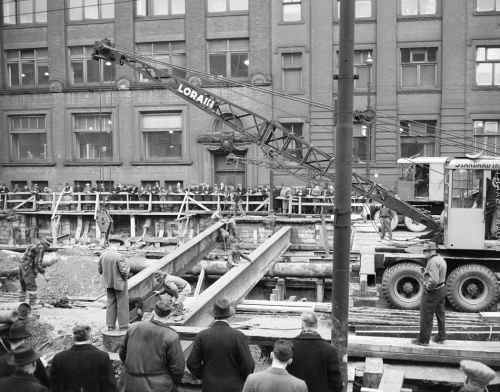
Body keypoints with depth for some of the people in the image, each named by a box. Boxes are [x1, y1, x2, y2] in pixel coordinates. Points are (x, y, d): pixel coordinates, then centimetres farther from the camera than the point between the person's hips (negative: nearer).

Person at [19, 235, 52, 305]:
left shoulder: (34, 245, 20)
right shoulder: (41, 248, -12)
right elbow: (38, 263, -19)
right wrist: (44, 275, -17)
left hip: (22, 266, 10)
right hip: (27, 268, -10)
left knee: (23, 288, 16)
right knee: (32, 288, -7)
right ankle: (32, 305, -9)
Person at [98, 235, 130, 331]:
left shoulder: (102, 256, -5)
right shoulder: (119, 256, -24)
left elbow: (100, 270, 4)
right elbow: (124, 271, -24)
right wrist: (127, 268, -2)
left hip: (108, 283, 6)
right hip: (120, 283, -6)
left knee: (110, 303, 16)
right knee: (122, 304, 7)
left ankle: (110, 325, 20)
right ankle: (123, 326, 15)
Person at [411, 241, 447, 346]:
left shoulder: (433, 262, -24)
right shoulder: (441, 259, 9)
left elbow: (434, 280, -33)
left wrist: (427, 287, -19)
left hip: (432, 292, -10)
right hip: (441, 289, 10)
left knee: (426, 317, 0)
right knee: (440, 315, 18)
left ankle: (423, 340, 7)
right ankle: (441, 337, 29)